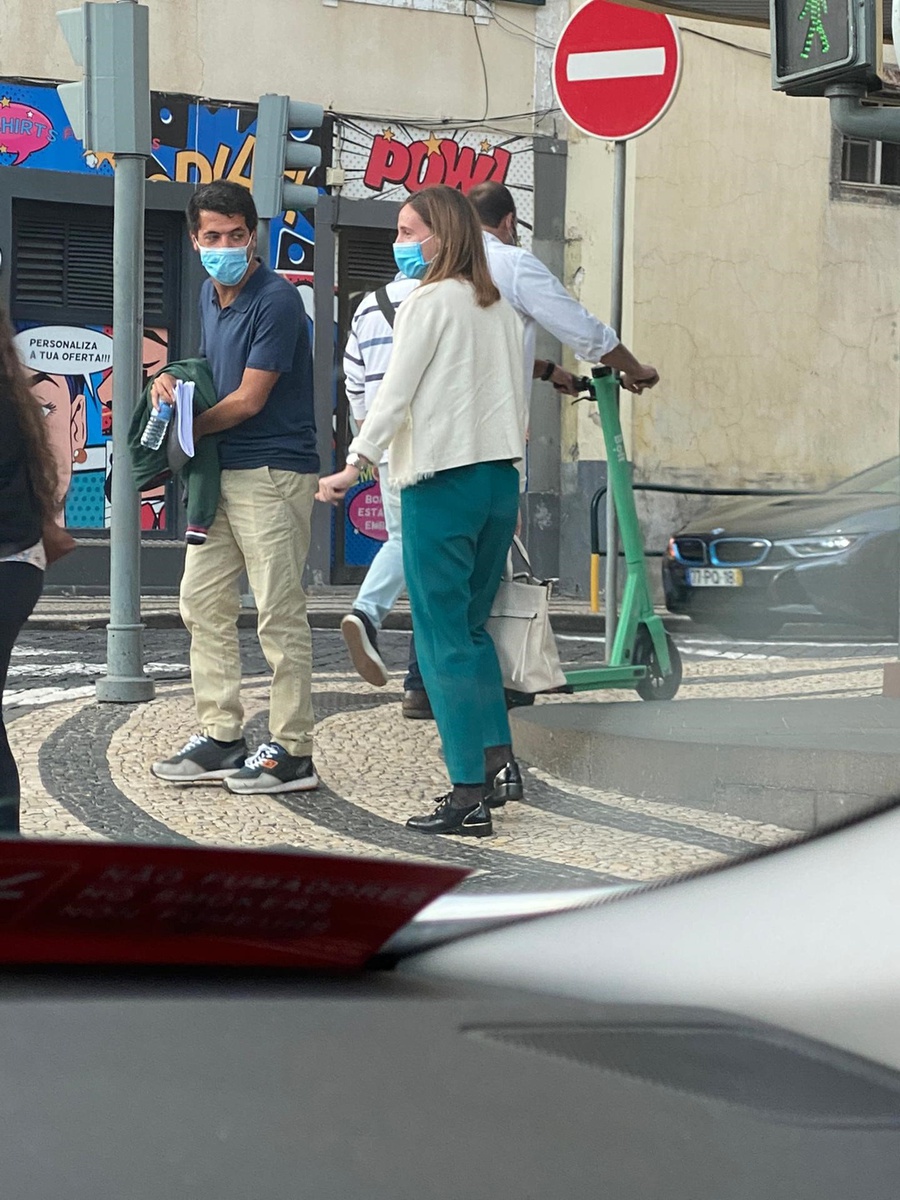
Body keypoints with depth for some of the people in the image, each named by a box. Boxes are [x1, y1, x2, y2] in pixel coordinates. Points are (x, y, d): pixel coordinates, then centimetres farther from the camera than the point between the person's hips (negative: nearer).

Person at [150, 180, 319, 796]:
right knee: (203, 605, 10)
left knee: (279, 616, -5)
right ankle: (222, 738, 18)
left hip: (272, 473, -9)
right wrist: (174, 383, 3)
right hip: (220, 472, 9)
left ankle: (292, 752, 0)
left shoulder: (276, 300, -14)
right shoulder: (210, 294, 13)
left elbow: (248, 399, -16)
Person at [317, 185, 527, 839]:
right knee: (472, 626, 19)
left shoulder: (429, 302, -8)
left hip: (442, 482, -7)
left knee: (443, 637, -3)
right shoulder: (502, 309, 13)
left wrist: (354, 465, -9)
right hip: (500, 478, 7)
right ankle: (499, 760, 12)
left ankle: (469, 795, -5)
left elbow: (396, 393, -12)